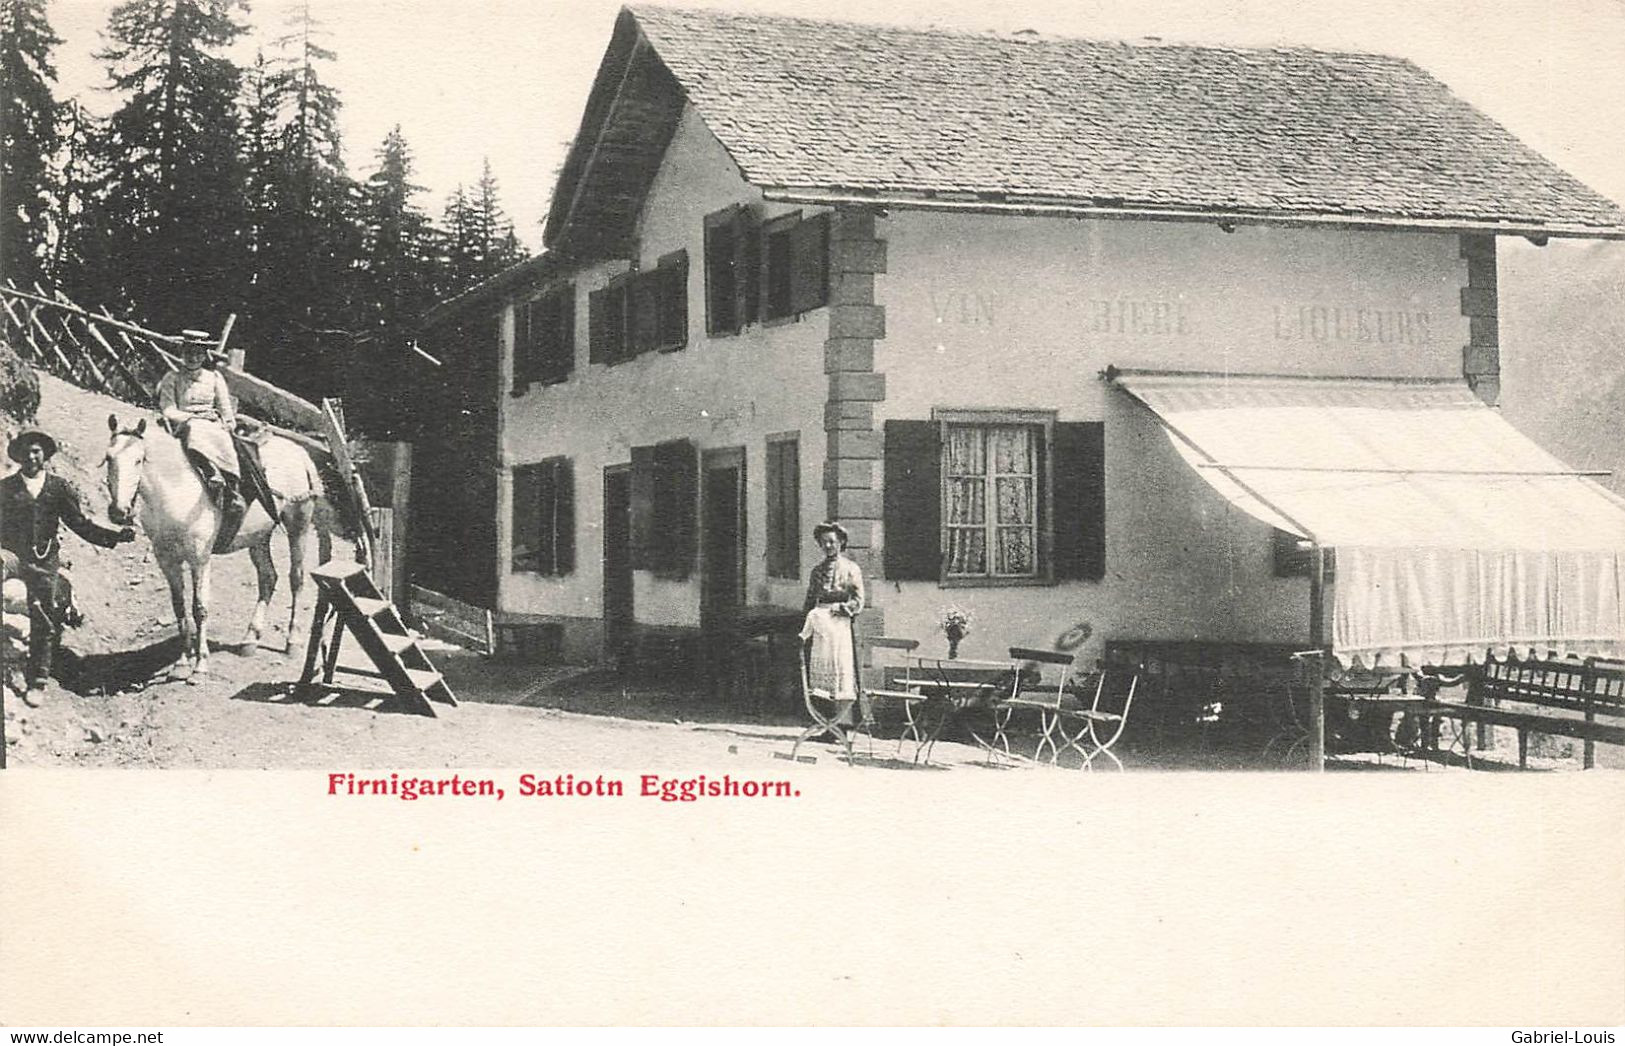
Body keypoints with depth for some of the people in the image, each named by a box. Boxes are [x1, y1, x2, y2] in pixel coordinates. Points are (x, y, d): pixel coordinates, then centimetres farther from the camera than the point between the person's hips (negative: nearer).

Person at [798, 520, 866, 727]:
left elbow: (858, 603, -1)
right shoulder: (817, 570, 17)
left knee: (842, 673, -10)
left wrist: (837, 608, -13)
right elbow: (809, 602, 16)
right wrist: (806, 629, 7)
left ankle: (843, 722, -13)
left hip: (841, 624, -4)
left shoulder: (851, 569, 4)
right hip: (819, 625, 4)